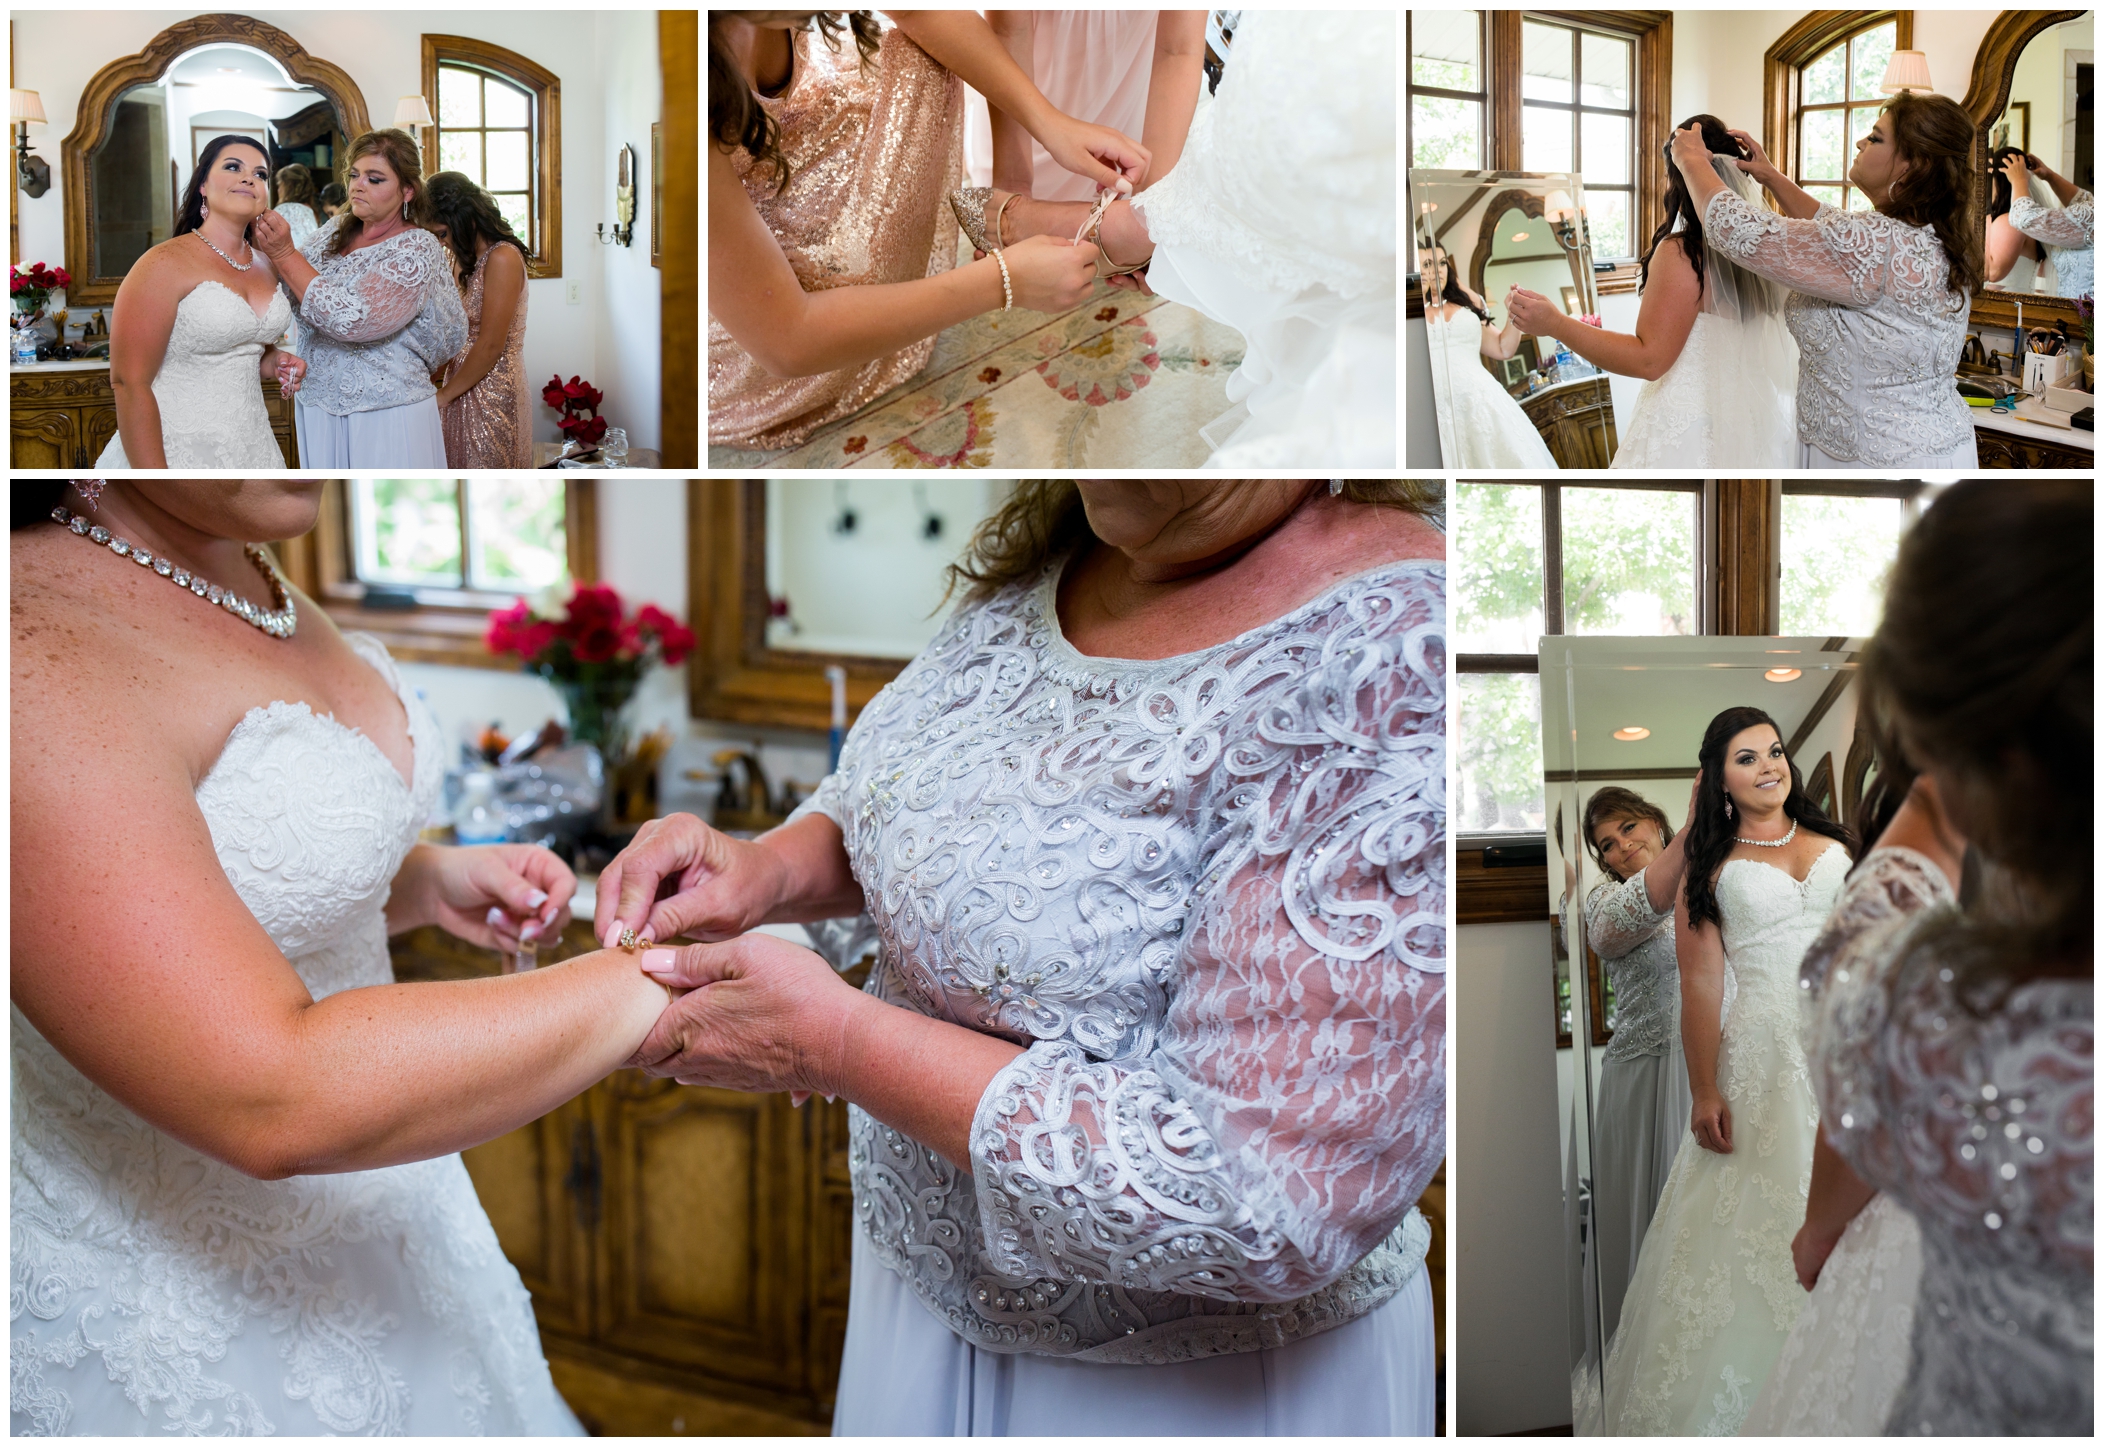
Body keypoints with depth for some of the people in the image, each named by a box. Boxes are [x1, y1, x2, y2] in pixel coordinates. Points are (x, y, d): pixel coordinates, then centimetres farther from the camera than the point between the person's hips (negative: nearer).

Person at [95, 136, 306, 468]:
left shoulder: (265, 266, 9)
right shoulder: (165, 264, -12)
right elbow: (129, 384, -17)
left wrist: (274, 363, 2)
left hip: (251, 447, 7)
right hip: (177, 452, -7)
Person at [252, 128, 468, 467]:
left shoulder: (418, 249, -11)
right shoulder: (333, 232, 9)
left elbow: (354, 319, -23)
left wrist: (285, 255, -19)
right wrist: (264, 245, -7)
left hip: (387, 415, -6)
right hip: (320, 408, 6)